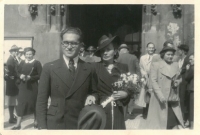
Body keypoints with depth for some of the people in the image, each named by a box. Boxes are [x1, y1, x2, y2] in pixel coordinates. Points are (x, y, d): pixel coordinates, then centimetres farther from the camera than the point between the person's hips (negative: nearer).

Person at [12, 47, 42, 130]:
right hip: (23, 86, 3)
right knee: (21, 104, 1)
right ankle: (18, 124, 6)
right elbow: (17, 72, 12)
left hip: (33, 87, -3)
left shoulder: (37, 63, -5)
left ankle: (35, 120, 28)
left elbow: (40, 75, -9)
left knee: (33, 103, 8)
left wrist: (30, 77, -20)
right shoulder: (22, 63, 6)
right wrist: (20, 76, -10)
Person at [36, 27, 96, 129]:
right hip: (54, 124, -1)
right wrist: (42, 127, -7)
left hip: (81, 125, 1)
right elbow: (41, 100, -1)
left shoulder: (89, 69, 1)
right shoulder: (49, 68, -1)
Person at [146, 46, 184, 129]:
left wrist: (178, 81, -5)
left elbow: (179, 78, 21)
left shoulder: (175, 65, 11)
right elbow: (153, 81, -10)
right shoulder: (155, 65, -4)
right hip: (160, 97, -4)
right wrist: (160, 96, -19)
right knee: (160, 120, 3)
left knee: (174, 121, 4)